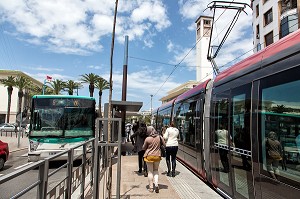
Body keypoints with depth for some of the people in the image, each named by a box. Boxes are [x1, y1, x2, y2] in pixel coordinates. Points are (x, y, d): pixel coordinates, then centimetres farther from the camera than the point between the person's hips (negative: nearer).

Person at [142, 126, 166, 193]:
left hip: (149, 156, -2)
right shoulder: (159, 137, -4)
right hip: (157, 156, 3)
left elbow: (144, 148, -1)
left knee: (150, 172, 7)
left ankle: (151, 188, 12)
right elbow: (164, 144, 6)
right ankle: (156, 184, 1)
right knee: (156, 171, 18)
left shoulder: (147, 139, -12)